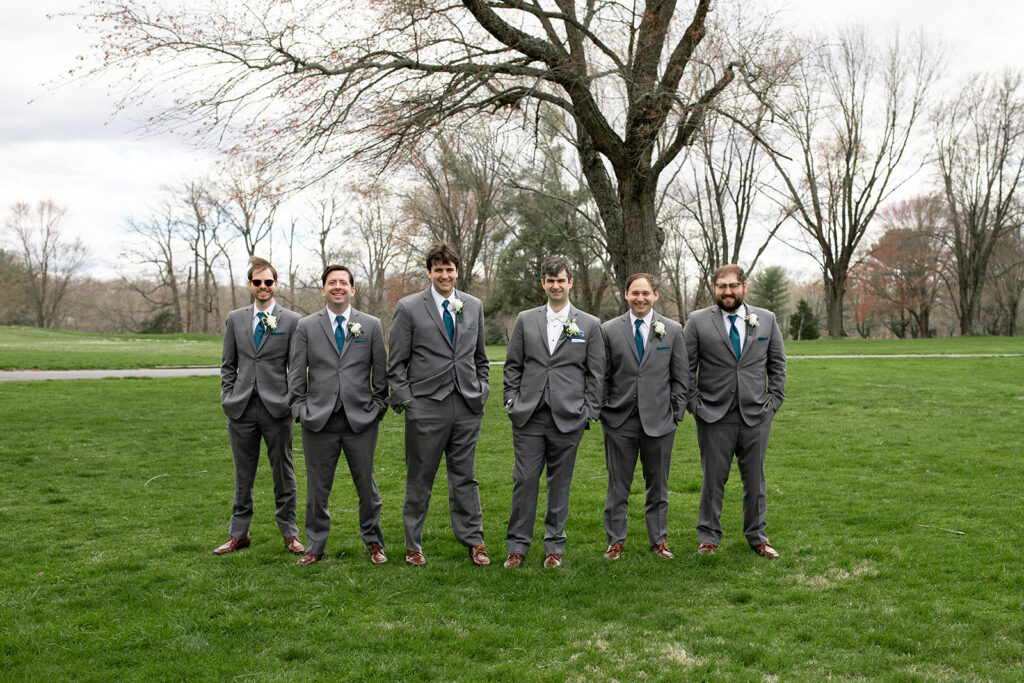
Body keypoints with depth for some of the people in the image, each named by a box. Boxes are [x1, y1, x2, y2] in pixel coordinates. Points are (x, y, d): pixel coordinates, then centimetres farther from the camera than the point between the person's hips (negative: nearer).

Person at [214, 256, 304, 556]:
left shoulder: (292, 320, 0)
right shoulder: (235, 319, 9)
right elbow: (228, 365, 12)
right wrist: (228, 398, 3)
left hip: (277, 408, -2)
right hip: (241, 408, 3)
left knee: (283, 473, 6)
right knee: (243, 475, 11)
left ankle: (289, 533, 17)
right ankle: (238, 534, 20)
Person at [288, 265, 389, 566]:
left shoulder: (371, 325, 7)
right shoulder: (306, 326, 7)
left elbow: (381, 373, 8)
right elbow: (297, 374, 8)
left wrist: (377, 407, 2)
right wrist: (300, 409, 0)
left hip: (361, 420, 0)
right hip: (319, 420, 0)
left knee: (366, 484, 7)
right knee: (317, 487, 7)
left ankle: (373, 542, 22)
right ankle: (315, 546, 19)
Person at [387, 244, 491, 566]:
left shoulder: (474, 306, 10)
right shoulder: (409, 308, -1)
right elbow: (396, 362, 0)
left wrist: (481, 389, 10)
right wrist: (404, 399, -7)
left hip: (467, 406, 3)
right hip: (426, 407, -3)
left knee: (465, 477, 9)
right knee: (419, 479, 5)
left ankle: (473, 541, 18)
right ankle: (413, 546, 16)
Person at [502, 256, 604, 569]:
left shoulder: (590, 325, 5)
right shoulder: (525, 320, 9)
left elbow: (596, 373, 5)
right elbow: (512, 366, 11)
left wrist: (589, 412, 0)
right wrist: (512, 402, 3)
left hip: (568, 417, -1)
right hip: (528, 416, 1)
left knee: (560, 481, 6)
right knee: (524, 479, 0)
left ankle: (555, 546, 18)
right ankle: (518, 546, 11)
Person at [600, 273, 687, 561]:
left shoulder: (672, 330, 5)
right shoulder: (609, 330, 3)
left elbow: (681, 377, 6)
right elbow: (601, 377, 6)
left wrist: (676, 413, 1)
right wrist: (602, 411, 1)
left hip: (659, 420, 1)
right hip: (620, 420, 0)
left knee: (658, 484, 9)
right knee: (618, 485, 5)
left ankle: (659, 540, 21)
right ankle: (616, 541, 16)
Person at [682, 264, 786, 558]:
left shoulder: (766, 320, 7)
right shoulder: (697, 321, 0)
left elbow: (778, 364, 12)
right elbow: (686, 368, 2)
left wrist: (774, 400, 3)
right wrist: (694, 404, -4)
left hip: (756, 415, 2)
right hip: (714, 416, -2)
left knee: (755, 479, 9)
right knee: (713, 479, 4)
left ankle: (757, 536, 22)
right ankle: (708, 537, 17)